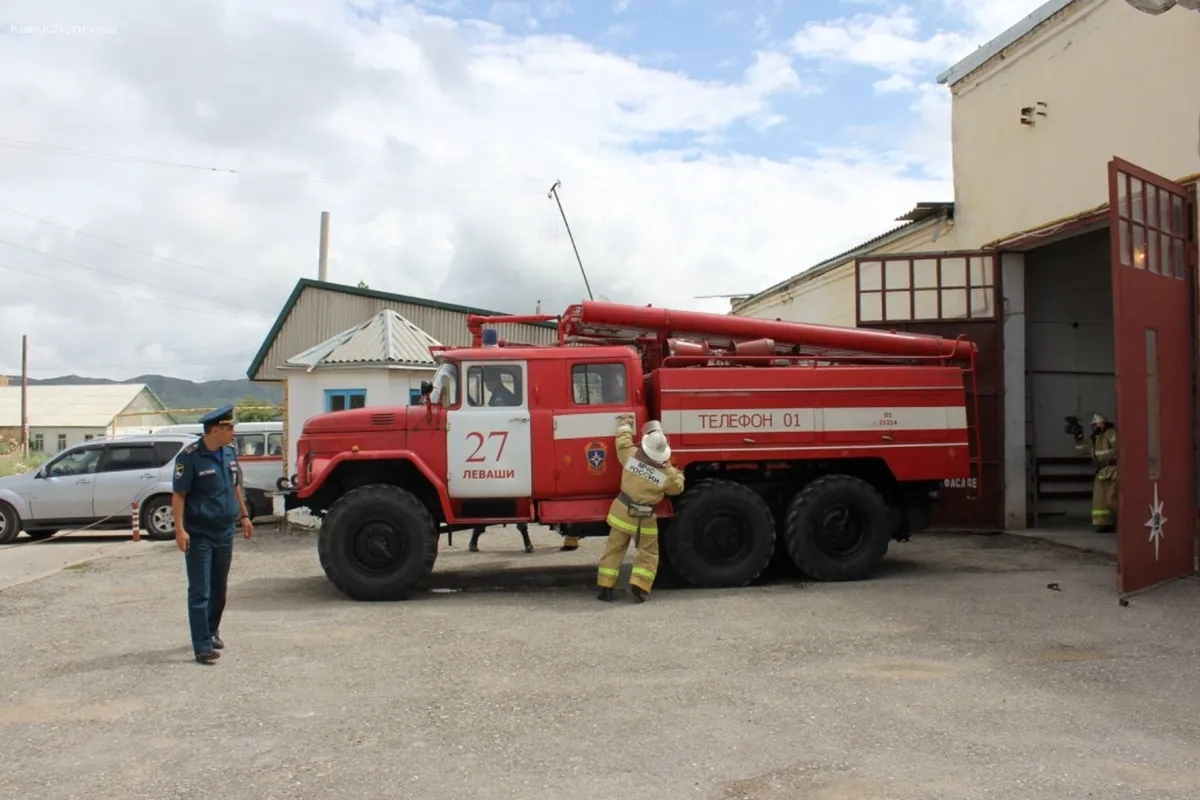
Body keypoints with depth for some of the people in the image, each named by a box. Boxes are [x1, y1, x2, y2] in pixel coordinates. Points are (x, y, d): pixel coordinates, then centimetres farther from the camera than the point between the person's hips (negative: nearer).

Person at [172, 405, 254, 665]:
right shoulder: (190, 457, -15)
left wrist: (244, 516, 18)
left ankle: (212, 631, 34)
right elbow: (178, 495, -15)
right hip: (199, 535, -7)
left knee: (219, 588, 17)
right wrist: (180, 530, -21)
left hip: (225, 532, 7)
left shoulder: (230, 452, 6)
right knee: (200, 592, -2)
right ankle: (202, 646, 2)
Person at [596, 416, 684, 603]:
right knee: (648, 553, 12)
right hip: (644, 518, -2)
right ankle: (639, 587, -2)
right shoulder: (667, 474, -15)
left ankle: (605, 588, 12)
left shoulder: (631, 455, -13)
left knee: (613, 550, 12)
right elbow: (677, 487, 4)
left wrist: (626, 422, 23)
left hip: (622, 511, 2)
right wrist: (677, 473, 22)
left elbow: (623, 440, 6)